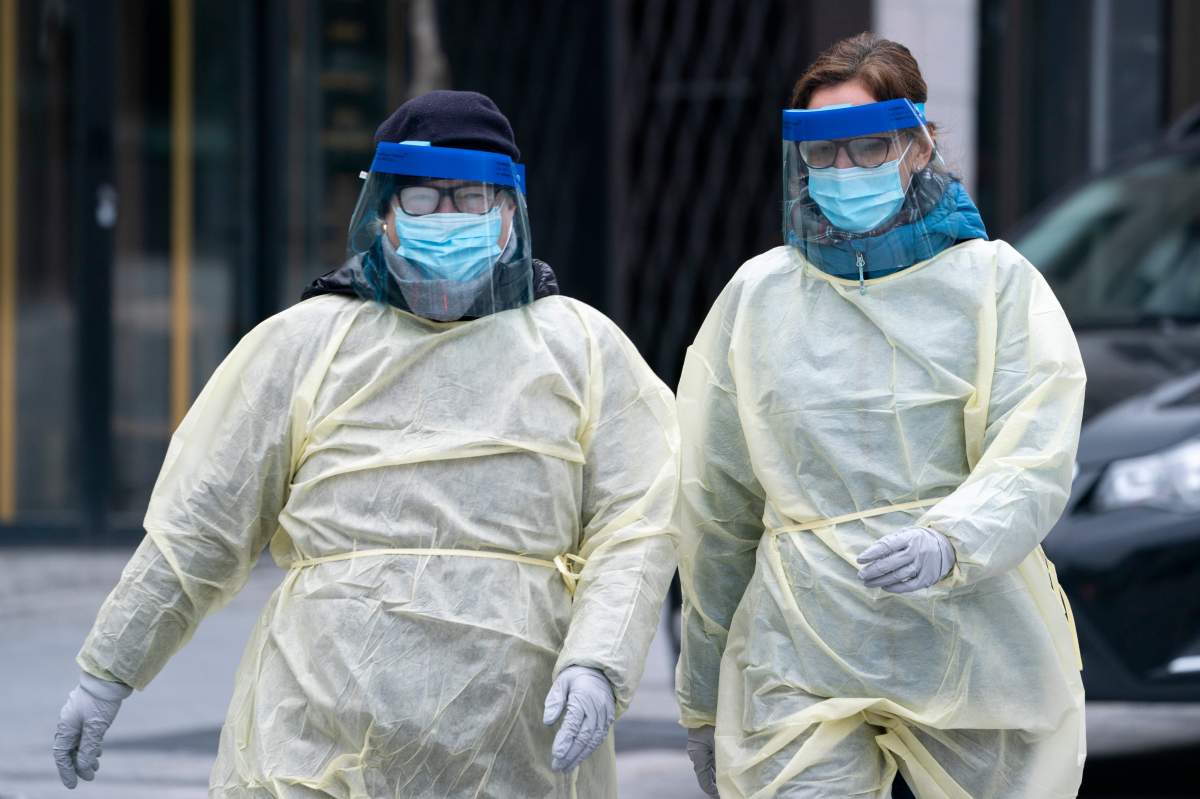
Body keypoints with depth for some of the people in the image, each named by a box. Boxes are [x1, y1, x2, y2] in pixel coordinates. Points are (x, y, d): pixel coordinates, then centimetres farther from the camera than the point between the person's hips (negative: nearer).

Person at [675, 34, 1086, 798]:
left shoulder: (997, 282, 3)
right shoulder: (757, 297, 9)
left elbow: (1035, 465, -8)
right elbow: (713, 512, 14)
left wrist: (948, 543, -28)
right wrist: (704, 700, 16)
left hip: (978, 657, -1)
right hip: (800, 669, 1)